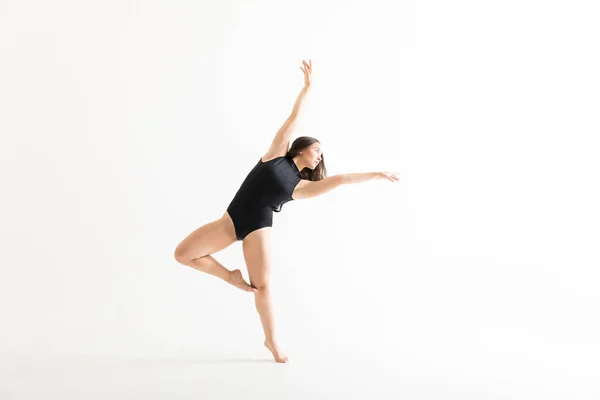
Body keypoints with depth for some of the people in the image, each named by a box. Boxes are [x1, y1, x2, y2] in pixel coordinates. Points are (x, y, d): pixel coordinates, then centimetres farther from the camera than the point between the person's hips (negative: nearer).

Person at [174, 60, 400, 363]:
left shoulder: (302, 186, 9)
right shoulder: (277, 154, 7)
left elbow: (340, 179, 8)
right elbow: (293, 119, 5)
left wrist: (376, 174, 9)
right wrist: (307, 86, 7)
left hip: (258, 227, 1)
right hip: (232, 218, 0)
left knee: (262, 285, -5)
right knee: (183, 254, -10)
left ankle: (271, 340, 14)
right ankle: (230, 276, 11)